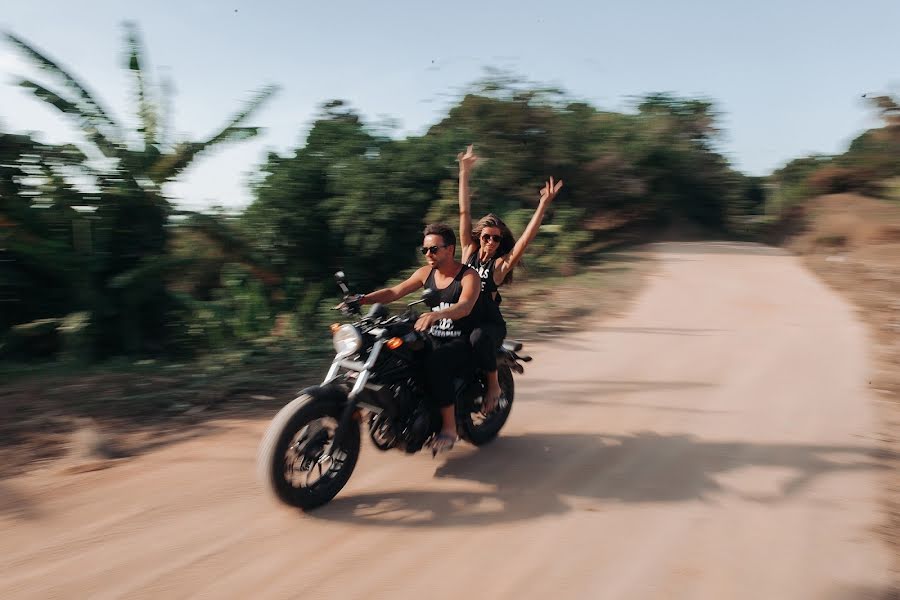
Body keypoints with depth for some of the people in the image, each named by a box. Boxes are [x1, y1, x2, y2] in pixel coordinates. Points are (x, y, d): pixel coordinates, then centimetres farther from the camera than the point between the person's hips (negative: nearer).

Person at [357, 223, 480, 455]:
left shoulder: (469, 276, -9)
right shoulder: (426, 273, 9)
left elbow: (465, 306, -29)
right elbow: (395, 291, 4)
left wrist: (435, 314, -47)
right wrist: (363, 299, -12)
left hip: (461, 344, -6)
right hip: (433, 340, 7)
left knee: (435, 363, -36)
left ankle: (449, 426, -23)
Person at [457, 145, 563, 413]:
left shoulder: (501, 264, -5)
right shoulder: (469, 251, 3)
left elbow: (526, 239, -18)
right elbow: (464, 212, 2)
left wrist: (543, 205, -26)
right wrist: (464, 173, 2)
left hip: (490, 325, -4)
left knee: (478, 338, -36)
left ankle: (494, 385, -14)